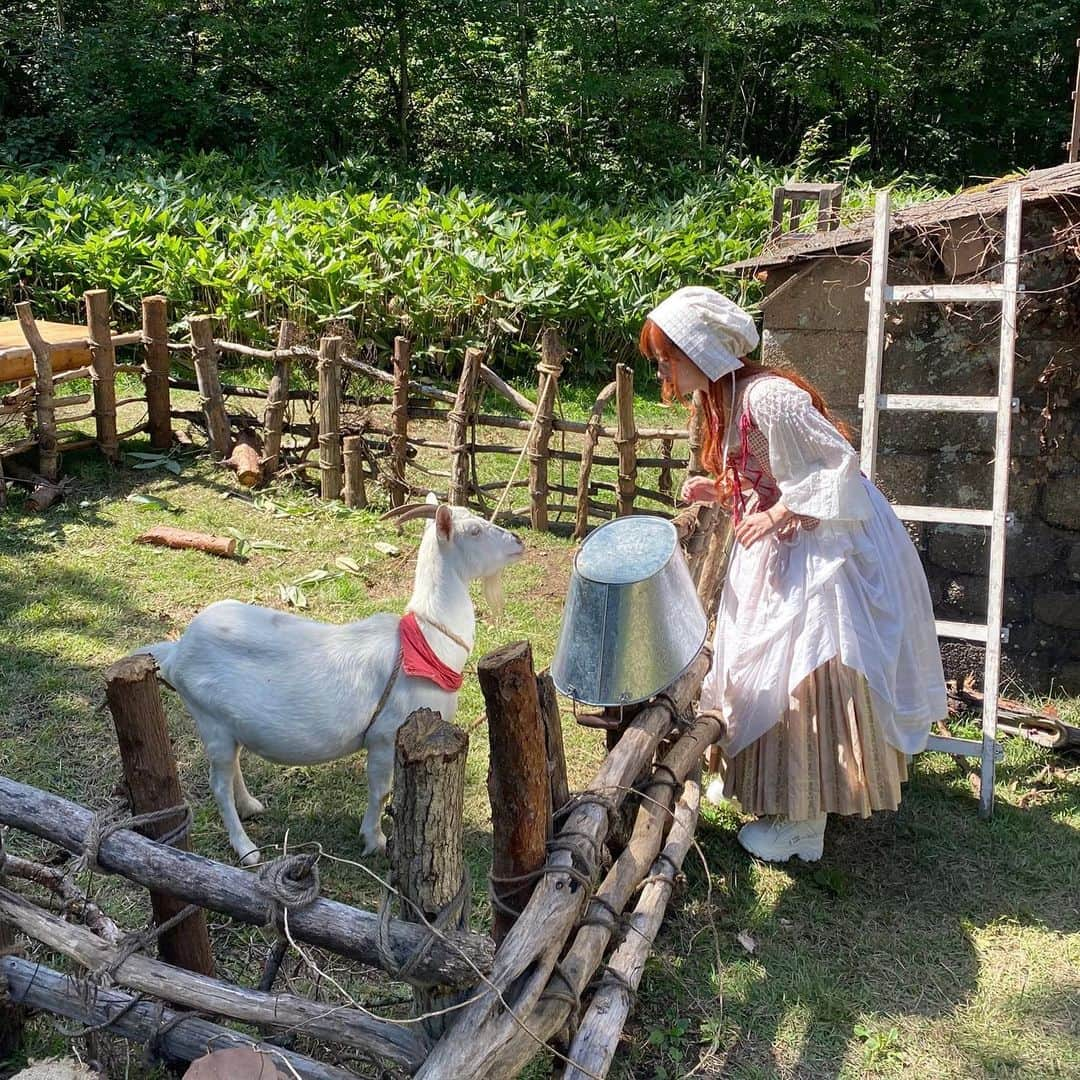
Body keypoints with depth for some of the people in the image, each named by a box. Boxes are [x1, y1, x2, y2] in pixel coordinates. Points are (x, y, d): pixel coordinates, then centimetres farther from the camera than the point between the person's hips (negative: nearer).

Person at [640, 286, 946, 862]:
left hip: (826, 550, -10)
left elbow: (840, 464, -24)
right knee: (760, 660, 17)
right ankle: (750, 776, 35)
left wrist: (780, 513, -25)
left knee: (805, 675, -5)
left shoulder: (769, 397, -25)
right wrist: (717, 492, -1)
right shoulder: (723, 400, 6)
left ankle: (805, 824, 9)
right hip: (781, 550, 10)